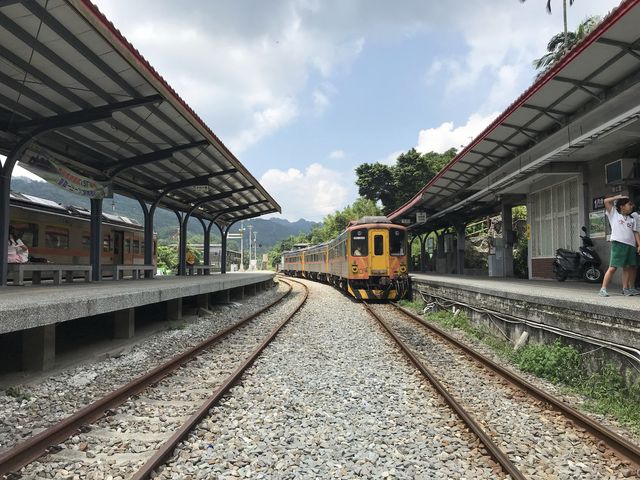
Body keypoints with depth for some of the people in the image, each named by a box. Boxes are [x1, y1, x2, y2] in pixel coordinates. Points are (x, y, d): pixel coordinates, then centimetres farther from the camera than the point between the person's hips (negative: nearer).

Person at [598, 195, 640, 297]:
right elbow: (606, 201, -1)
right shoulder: (614, 214, 8)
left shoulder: (632, 219, 21)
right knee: (613, 267, -11)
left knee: (628, 267, 7)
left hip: (631, 245, 6)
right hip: (618, 243, -6)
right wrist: (618, 197, 11)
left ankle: (625, 288, 17)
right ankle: (603, 289, -11)